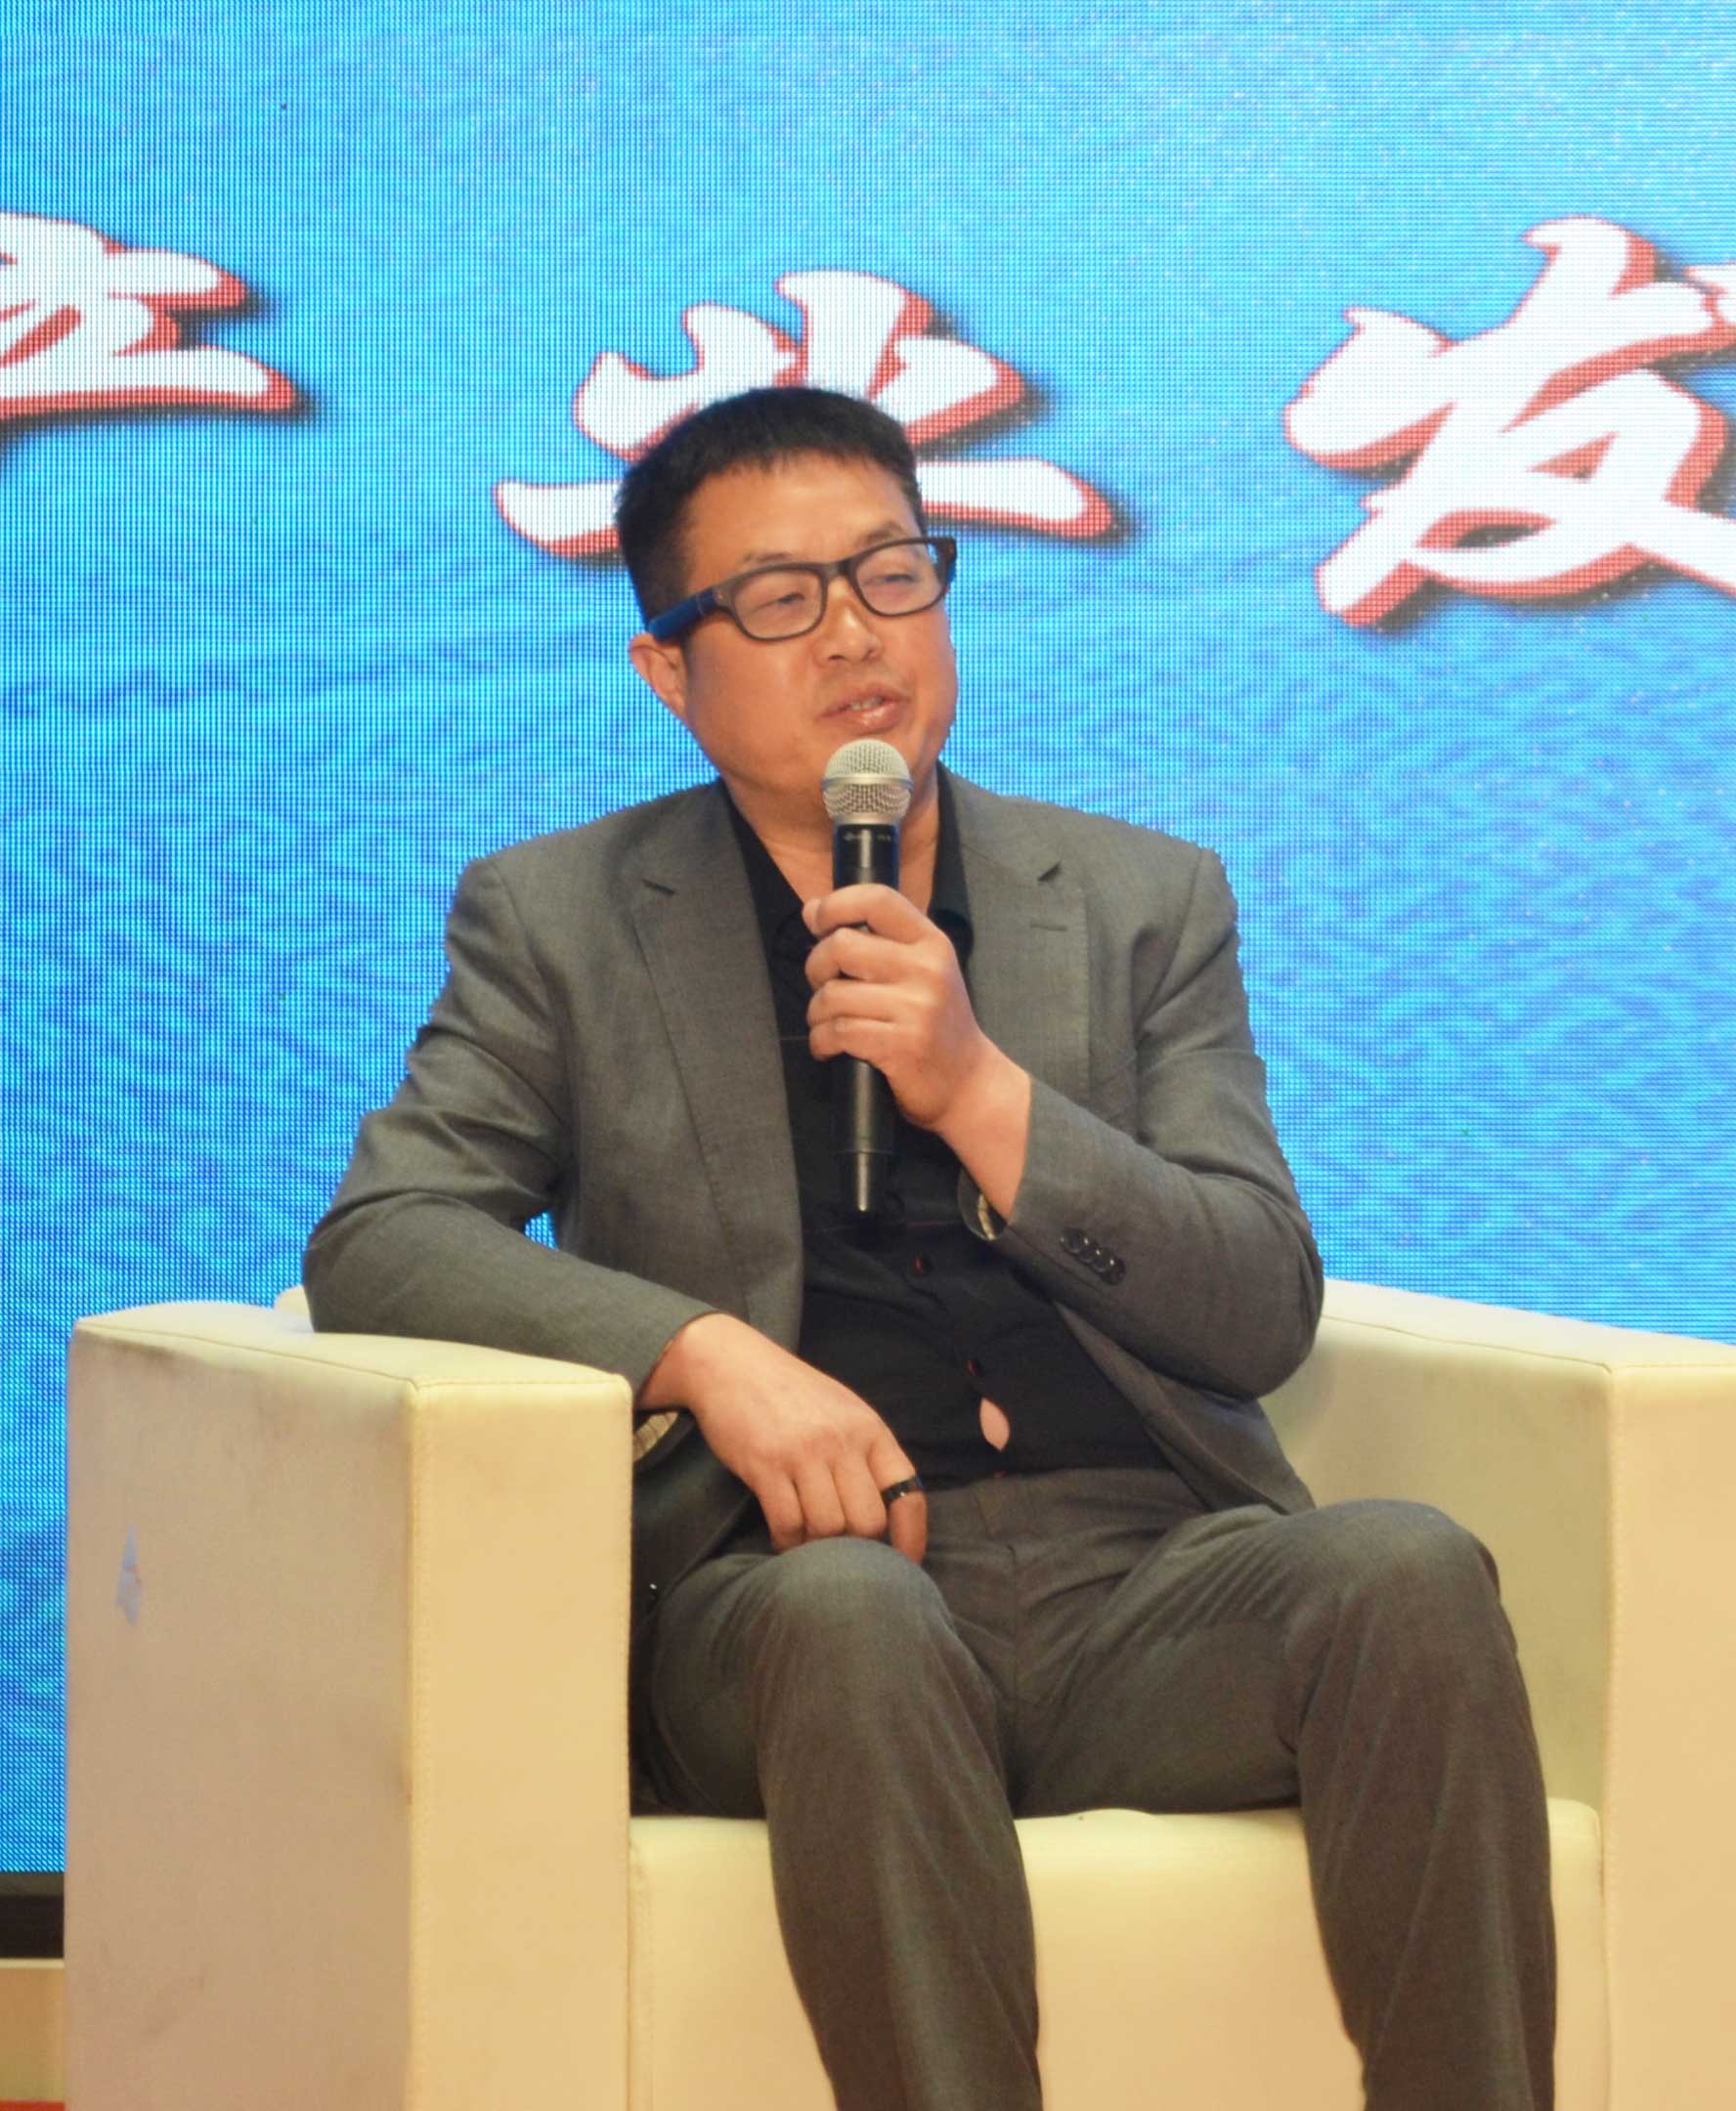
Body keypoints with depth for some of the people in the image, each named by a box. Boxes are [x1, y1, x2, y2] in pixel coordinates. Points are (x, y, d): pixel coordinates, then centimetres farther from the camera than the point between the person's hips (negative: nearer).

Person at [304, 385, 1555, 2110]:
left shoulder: (1145, 902, 19)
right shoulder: (559, 921, 15)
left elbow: (1265, 1313, 11)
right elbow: (375, 1241, 2)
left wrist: (980, 1090, -5)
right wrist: (707, 1352, -14)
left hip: (1138, 1576, 2)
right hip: (798, 1575, -2)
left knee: (1406, 1570, -31)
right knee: (850, 1609, -38)